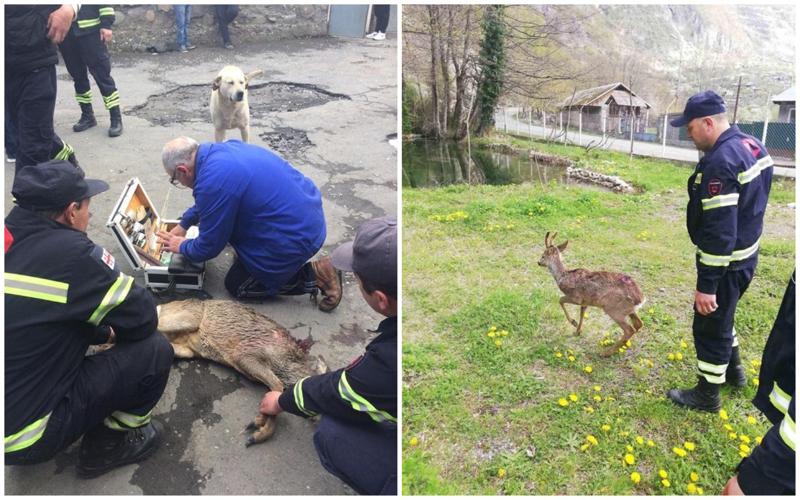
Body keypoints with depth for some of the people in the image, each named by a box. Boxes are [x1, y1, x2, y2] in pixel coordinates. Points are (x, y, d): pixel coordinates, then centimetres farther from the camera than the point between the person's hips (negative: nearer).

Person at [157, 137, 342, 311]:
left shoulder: (212, 182, -24)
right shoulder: (225, 149, 3)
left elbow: (209, 247, -9)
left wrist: (183, 247, 11)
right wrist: (183, 224, 29)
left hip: (296, 238, -9)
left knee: (237, 286, 12)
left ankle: (312, 275, 3)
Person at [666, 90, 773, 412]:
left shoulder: (720, 163, -28)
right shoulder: (751, 145, 4)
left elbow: (719, 232, -30)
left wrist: (706, 284, -25)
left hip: (726, 263, -10)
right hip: (745, 254, 10)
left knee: (710, 326, 6)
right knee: (720, 316, 27)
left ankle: (707, 395, 23)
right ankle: (733, 370, 46)